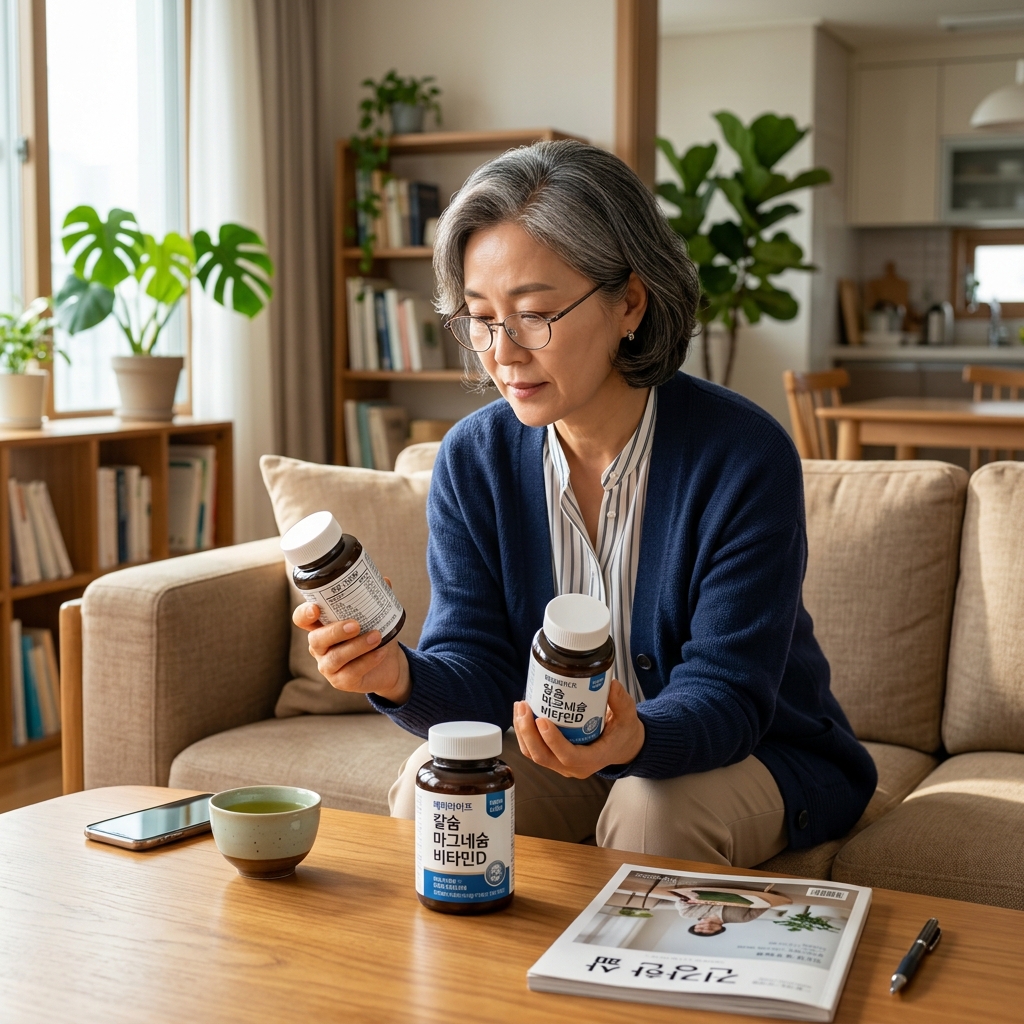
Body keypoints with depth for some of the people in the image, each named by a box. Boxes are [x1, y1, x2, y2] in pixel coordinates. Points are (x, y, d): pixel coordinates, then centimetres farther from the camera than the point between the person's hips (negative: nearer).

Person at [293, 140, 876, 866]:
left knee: (652, 810, -33)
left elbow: (725, 697, -24)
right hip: (563, 751, 3)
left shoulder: (745, 457, -23)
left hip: (759, 756, -2)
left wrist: (635, 740, -47)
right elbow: (479, 672, -13)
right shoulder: (473, 460, -9)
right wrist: (399, 677, -37)